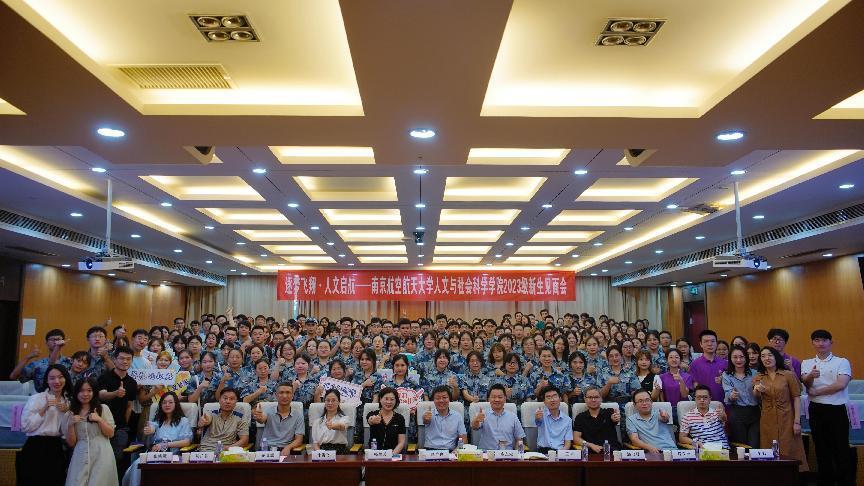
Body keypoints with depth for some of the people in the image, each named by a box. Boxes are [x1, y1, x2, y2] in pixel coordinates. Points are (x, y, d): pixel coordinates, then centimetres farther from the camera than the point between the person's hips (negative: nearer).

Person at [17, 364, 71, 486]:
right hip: (36, 448, -5)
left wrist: (66, 412, -7)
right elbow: (25, 427, -12)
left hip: (56, 449, 5)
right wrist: (44, 409, -16)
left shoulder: (68, 402, 10)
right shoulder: (36, 398, -5)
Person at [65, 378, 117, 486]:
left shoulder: (103, 408, 4)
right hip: (80, 457, 2)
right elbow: (71, 443, 7)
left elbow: (110, 434, 2)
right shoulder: (70, 414, 10)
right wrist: (71, 424, -6)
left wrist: (99, 419, -11)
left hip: (101, 456, -2)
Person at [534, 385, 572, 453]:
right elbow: (538, 422, -21)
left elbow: (567, 443, 8)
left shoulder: (567, 419, 10)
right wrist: (537, 418, -46)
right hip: (543, 451, -2)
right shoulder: (541, 412, 3)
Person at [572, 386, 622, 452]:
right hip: (591, 453, -1)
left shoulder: (609, 412, 13)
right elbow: (576, 438, 5)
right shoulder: (580, 417, 14)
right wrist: (591, 445, -13)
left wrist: (616, 419, -36)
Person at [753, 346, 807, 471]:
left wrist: (797, 422, -8)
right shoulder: (758, 378, 8)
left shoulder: (788, 375, -1)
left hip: (786, 420, -2)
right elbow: (756, 397, -6)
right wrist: (756, 390, -29)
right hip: (767, 422, 3)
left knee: (789, 453, 0)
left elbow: (796, 398, -3)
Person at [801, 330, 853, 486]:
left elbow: (840, 384, -14)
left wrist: (815, 392, -8)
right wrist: (811, 376, -31)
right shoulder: (807, 363, 9)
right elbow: (806, 383, -8)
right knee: (821, 449, 10)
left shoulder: (842, 362, 0)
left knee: (841, 449, -1)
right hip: (816, 410, 3)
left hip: (837, 410, -3)